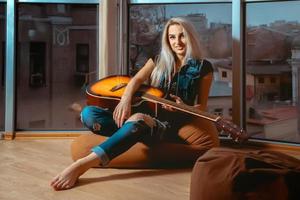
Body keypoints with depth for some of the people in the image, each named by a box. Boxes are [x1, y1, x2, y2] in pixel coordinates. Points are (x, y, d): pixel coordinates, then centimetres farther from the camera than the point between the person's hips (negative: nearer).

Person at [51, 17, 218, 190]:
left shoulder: (203, 68, 7)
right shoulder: (158, 61, 16)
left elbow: (201, 106, 7)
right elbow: (137, 80, 1)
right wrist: (126, 99, -21)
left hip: (170, 125, -4)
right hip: (146, 116, 5)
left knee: (138, 120, -42)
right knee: (88, 114, -16)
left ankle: (82, 165, -50)